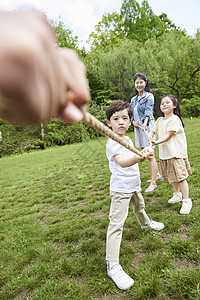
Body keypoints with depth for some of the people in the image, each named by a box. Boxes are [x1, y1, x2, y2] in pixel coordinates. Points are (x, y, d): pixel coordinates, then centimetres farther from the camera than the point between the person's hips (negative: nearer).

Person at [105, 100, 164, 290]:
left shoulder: (128, 139, 4)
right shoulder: (112, 143, -24)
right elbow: (122, 162, -44)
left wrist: (142, 155, 7)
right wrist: (137, 158, -60)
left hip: (134, 185, 9)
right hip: (121, 188, -9)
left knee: (139, 206, 34)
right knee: (116, 224, -10)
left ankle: (145, 223, 66)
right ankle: (112, 265, -1)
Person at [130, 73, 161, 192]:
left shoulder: (149, 96, -6)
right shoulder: (134, 99, 15)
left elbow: (148, 111, -22)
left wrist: (145, 123, -39)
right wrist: (133, 121, -5)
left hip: (147, 126, -7)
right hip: (138, 128, 8)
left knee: (150, 155, -8)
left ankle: (153, 183, -3)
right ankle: (157, 174, 32)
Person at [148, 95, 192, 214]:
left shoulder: (174, 119, -11)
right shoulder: (160, 120, 13)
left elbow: (168, 135, -18)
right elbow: (153, 131, 8)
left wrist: (157, 142, -31)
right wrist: (150, 136, -15)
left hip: (176, 153, -7)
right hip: (165, 153, 7)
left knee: (180, 177, -7)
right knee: (172, 177, 18)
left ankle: (186, 200, 3)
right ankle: (177, 194, 37)